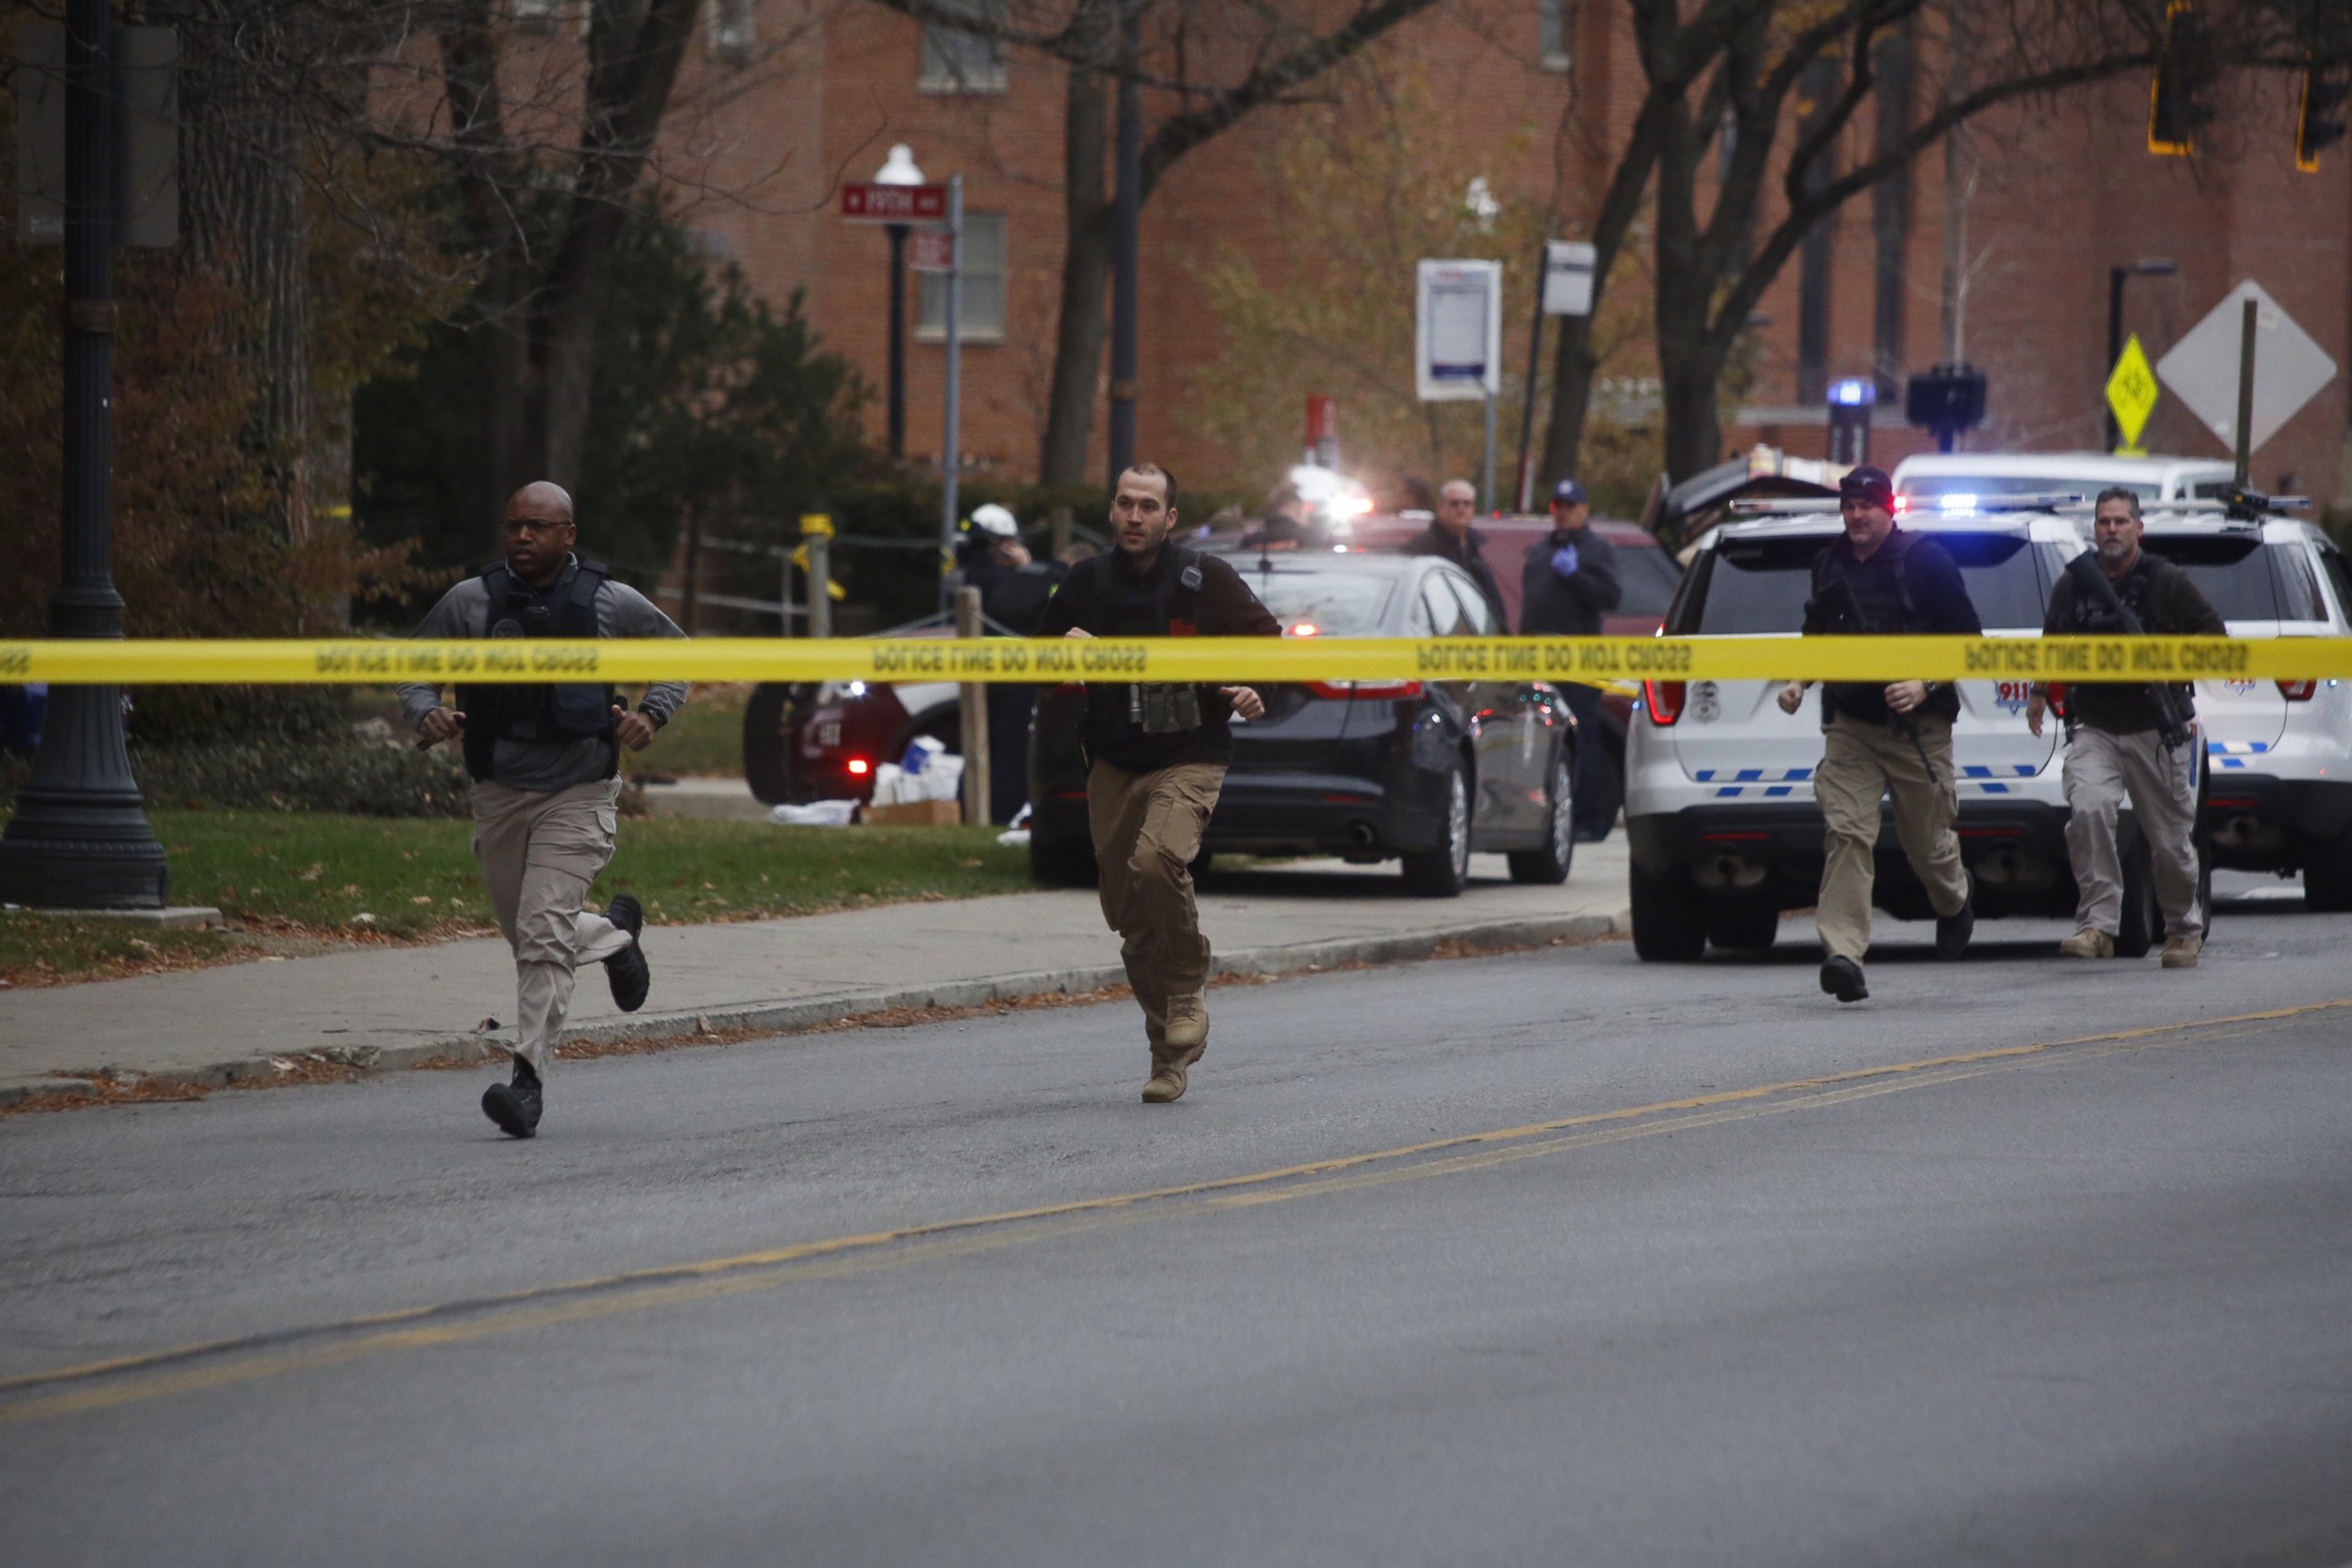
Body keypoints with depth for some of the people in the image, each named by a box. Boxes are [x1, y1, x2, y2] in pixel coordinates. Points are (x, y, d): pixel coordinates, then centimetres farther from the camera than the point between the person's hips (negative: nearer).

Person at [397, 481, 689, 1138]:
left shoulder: (610, 602, -2)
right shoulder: (470, 601, -1)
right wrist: (426, 713, -13)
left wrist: (652, 715, -3)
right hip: (498, 794, 4)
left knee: (544, 936, -16)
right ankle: (616, 935, 47)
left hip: (578, 794, -4)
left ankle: (529, 1079, -17)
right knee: (527, 935, 16)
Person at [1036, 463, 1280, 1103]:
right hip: (1113, 763, 5)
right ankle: (1169, 1049, 17)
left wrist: (1254, 689, -15)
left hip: (1190, 757, -5)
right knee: (1126, 909, 4)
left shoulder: (1205, 580, -4)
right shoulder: (1086, 584, 6)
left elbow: (1266, 640, 4)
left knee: (1156, 860, -30)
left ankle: (1187, 994, -10)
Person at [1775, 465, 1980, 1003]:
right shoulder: (1829, 564, 9)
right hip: (1850, 724, 3)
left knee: (1927, 839, 9)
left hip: (1917, 727, -3)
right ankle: (1842, 953, -20)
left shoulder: (1925, 561, -5)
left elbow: (1968, 639, -4)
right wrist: (1799, 680, 8)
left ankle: (1955, 905, 44)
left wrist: (1926, 684, -17)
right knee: (1846, 832, -13)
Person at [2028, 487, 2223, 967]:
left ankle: (2184, 930, 28)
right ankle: (2097, 923, -22)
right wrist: (2040, 692, 19)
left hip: (2157, 729, -1)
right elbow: (2052, 643, 23)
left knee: (2170, 837, 6)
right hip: (2094, 728, 1)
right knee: (2088, 810, -24)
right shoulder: (2073, 584, 6)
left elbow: (2214, 634, 3)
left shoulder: (2165, 581, -3)